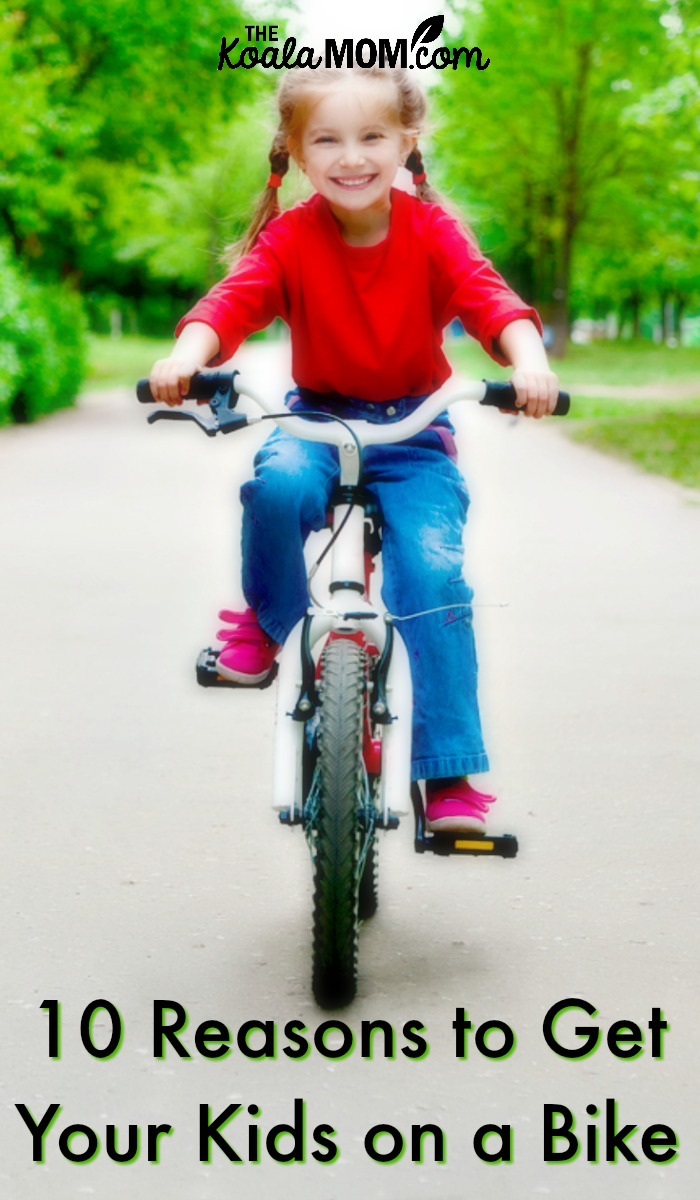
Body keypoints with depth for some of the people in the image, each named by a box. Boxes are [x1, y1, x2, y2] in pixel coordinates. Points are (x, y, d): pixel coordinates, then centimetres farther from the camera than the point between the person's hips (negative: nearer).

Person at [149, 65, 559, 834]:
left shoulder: (430, 231, -9)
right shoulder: (291, 238, -9)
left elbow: (487, 296, -23)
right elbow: (236, 299, -24)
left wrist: (528, 362, -44)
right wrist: (186, 357, -46)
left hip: (412, 432, 0)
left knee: (433, 571, -21)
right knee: (278, 483, -35)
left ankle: (450, 775, -12)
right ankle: (268, 624, -5)